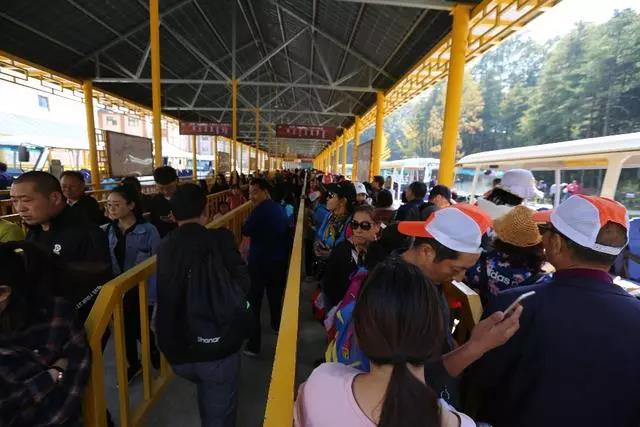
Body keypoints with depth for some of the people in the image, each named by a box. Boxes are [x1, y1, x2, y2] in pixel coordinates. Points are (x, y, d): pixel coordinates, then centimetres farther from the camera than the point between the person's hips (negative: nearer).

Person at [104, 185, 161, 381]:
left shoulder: (148, 231, -17)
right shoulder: (107, 231, -3)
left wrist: (152, 296, -14)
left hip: (141, 290, -4)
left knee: (140, 328, 9)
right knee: (125, 330, 17)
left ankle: (153, 352, 41)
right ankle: (133, 364, 42)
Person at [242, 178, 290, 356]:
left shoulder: (261, 210, -18)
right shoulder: (280, 209, 7)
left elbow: (245, 231, -17)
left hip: (260, 262, -8)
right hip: (279, 261, 8)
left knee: (254, 302, 1)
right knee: (276, 296, 25)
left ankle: (253, 344, 5)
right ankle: (277, 326, 45)